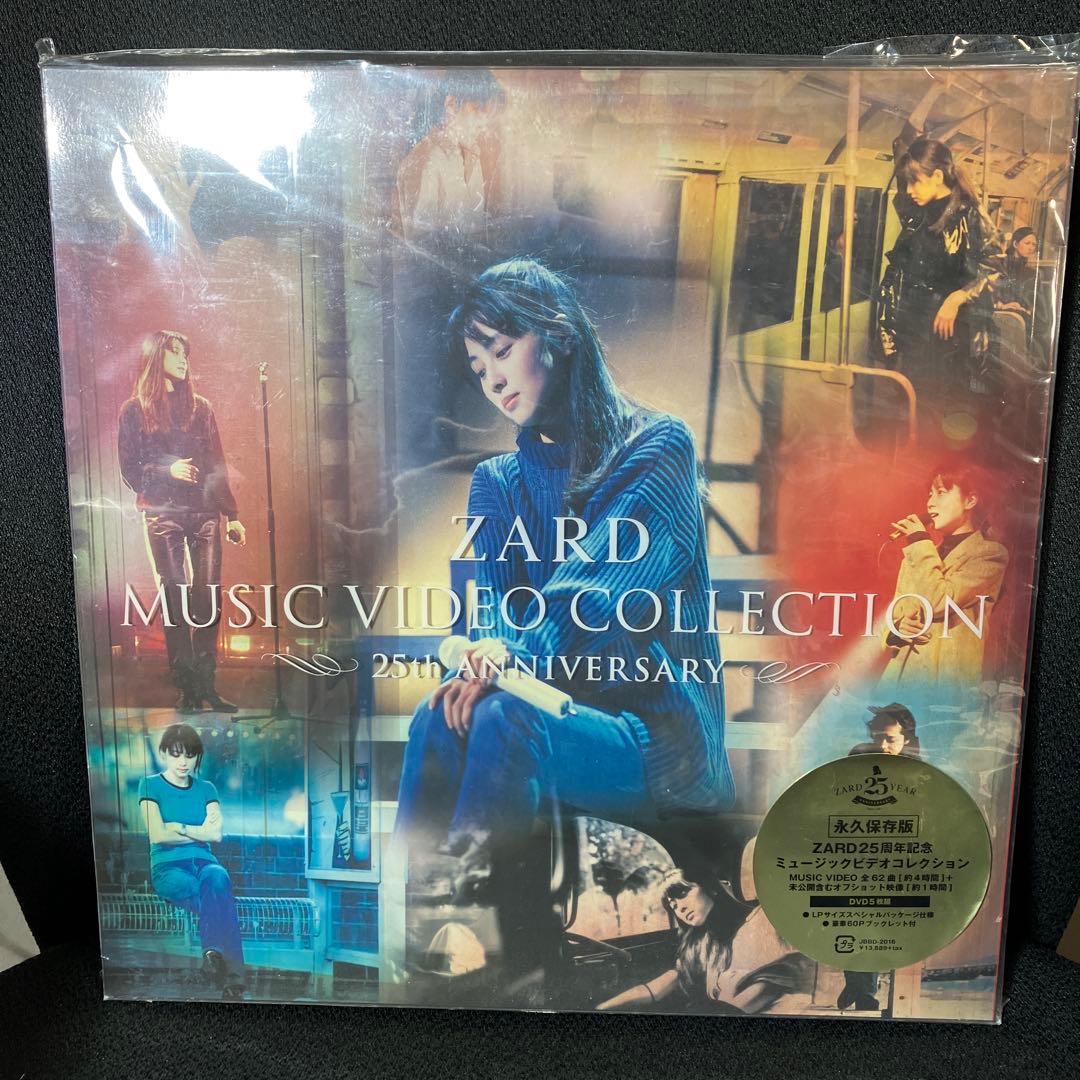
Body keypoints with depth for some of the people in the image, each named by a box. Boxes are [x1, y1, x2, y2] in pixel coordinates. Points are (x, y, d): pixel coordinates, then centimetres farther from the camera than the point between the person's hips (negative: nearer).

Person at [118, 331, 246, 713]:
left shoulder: (200, 407, 15)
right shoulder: (135, 410, 6)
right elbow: (130, 470, 4)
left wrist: (232, 515, 10)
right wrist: (168, 470, -14)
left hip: (204, 512, 3)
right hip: (162, 514, -2)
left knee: (208, 598, -3)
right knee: (176, 598, -3)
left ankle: (206, 685, 4)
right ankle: (186, 687, 2)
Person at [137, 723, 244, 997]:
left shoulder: (206, 788, 15)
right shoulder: (151, 785, 6)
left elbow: (216, 834, 1)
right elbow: (157, 835, -7)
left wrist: (179, 827, -4)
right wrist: (199, 831, 0)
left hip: (204, 863, 3)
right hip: (167, 867, -3)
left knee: (217, 877, -37)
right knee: (217, 894, -35)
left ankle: (215, 956, -41)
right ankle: (230, 974, -38)